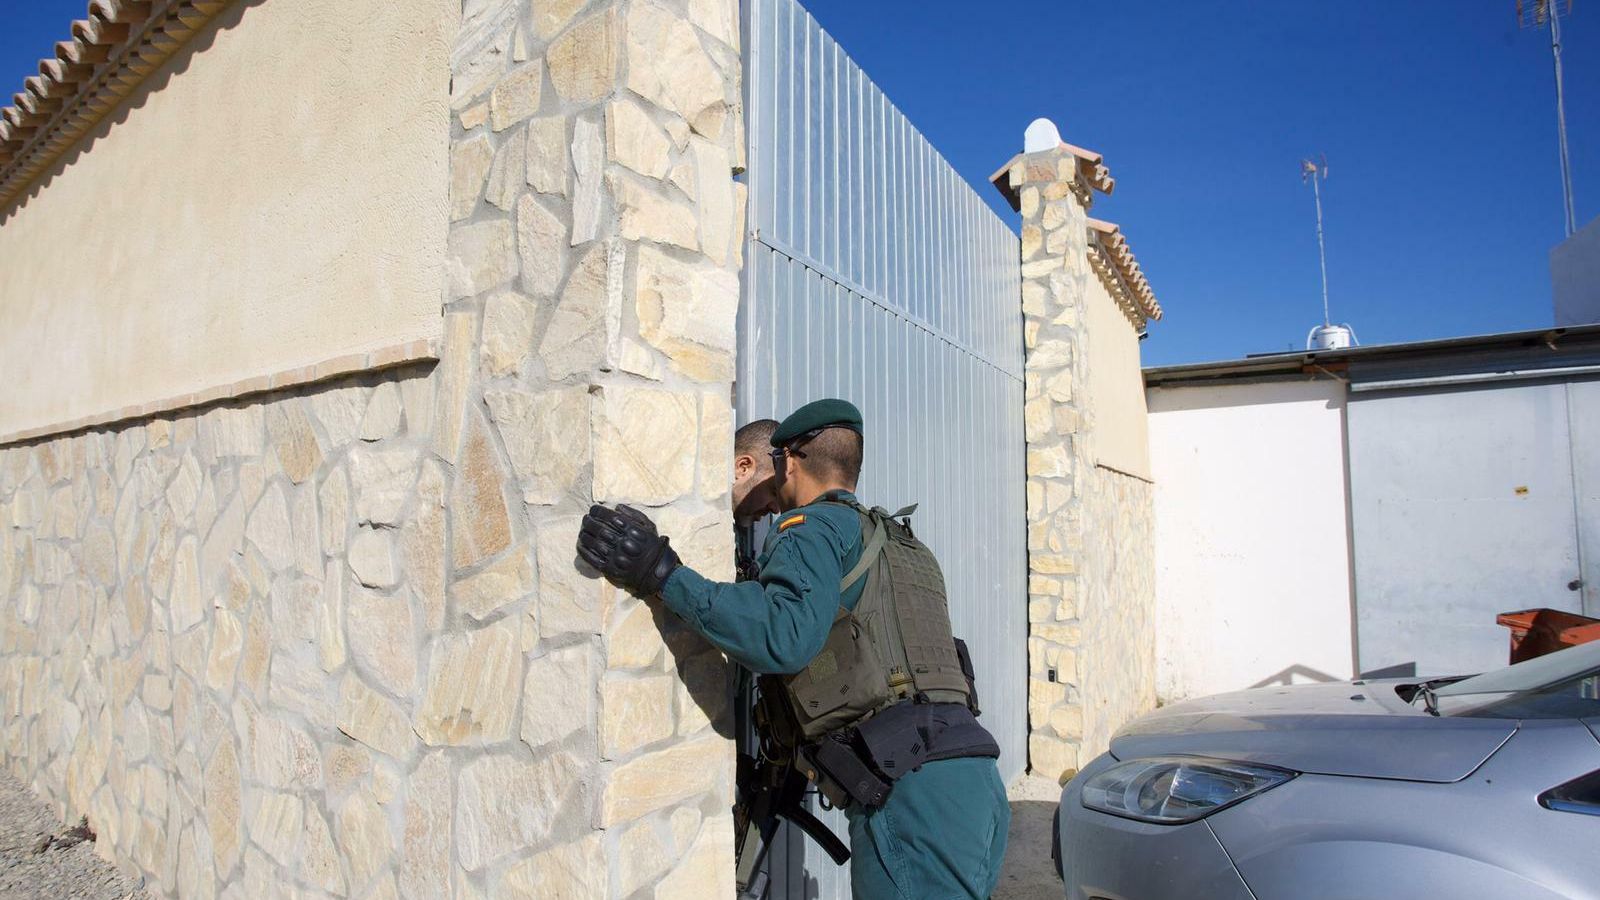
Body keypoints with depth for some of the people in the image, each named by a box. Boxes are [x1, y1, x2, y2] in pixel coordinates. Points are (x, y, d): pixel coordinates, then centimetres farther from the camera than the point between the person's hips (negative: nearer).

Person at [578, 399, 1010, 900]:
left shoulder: (815, 525, -2)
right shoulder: (908, 548, 25)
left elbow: (786, 635, -20)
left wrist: (663, 576, -18)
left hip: (910, 788, -9)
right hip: (975, 781, 9)